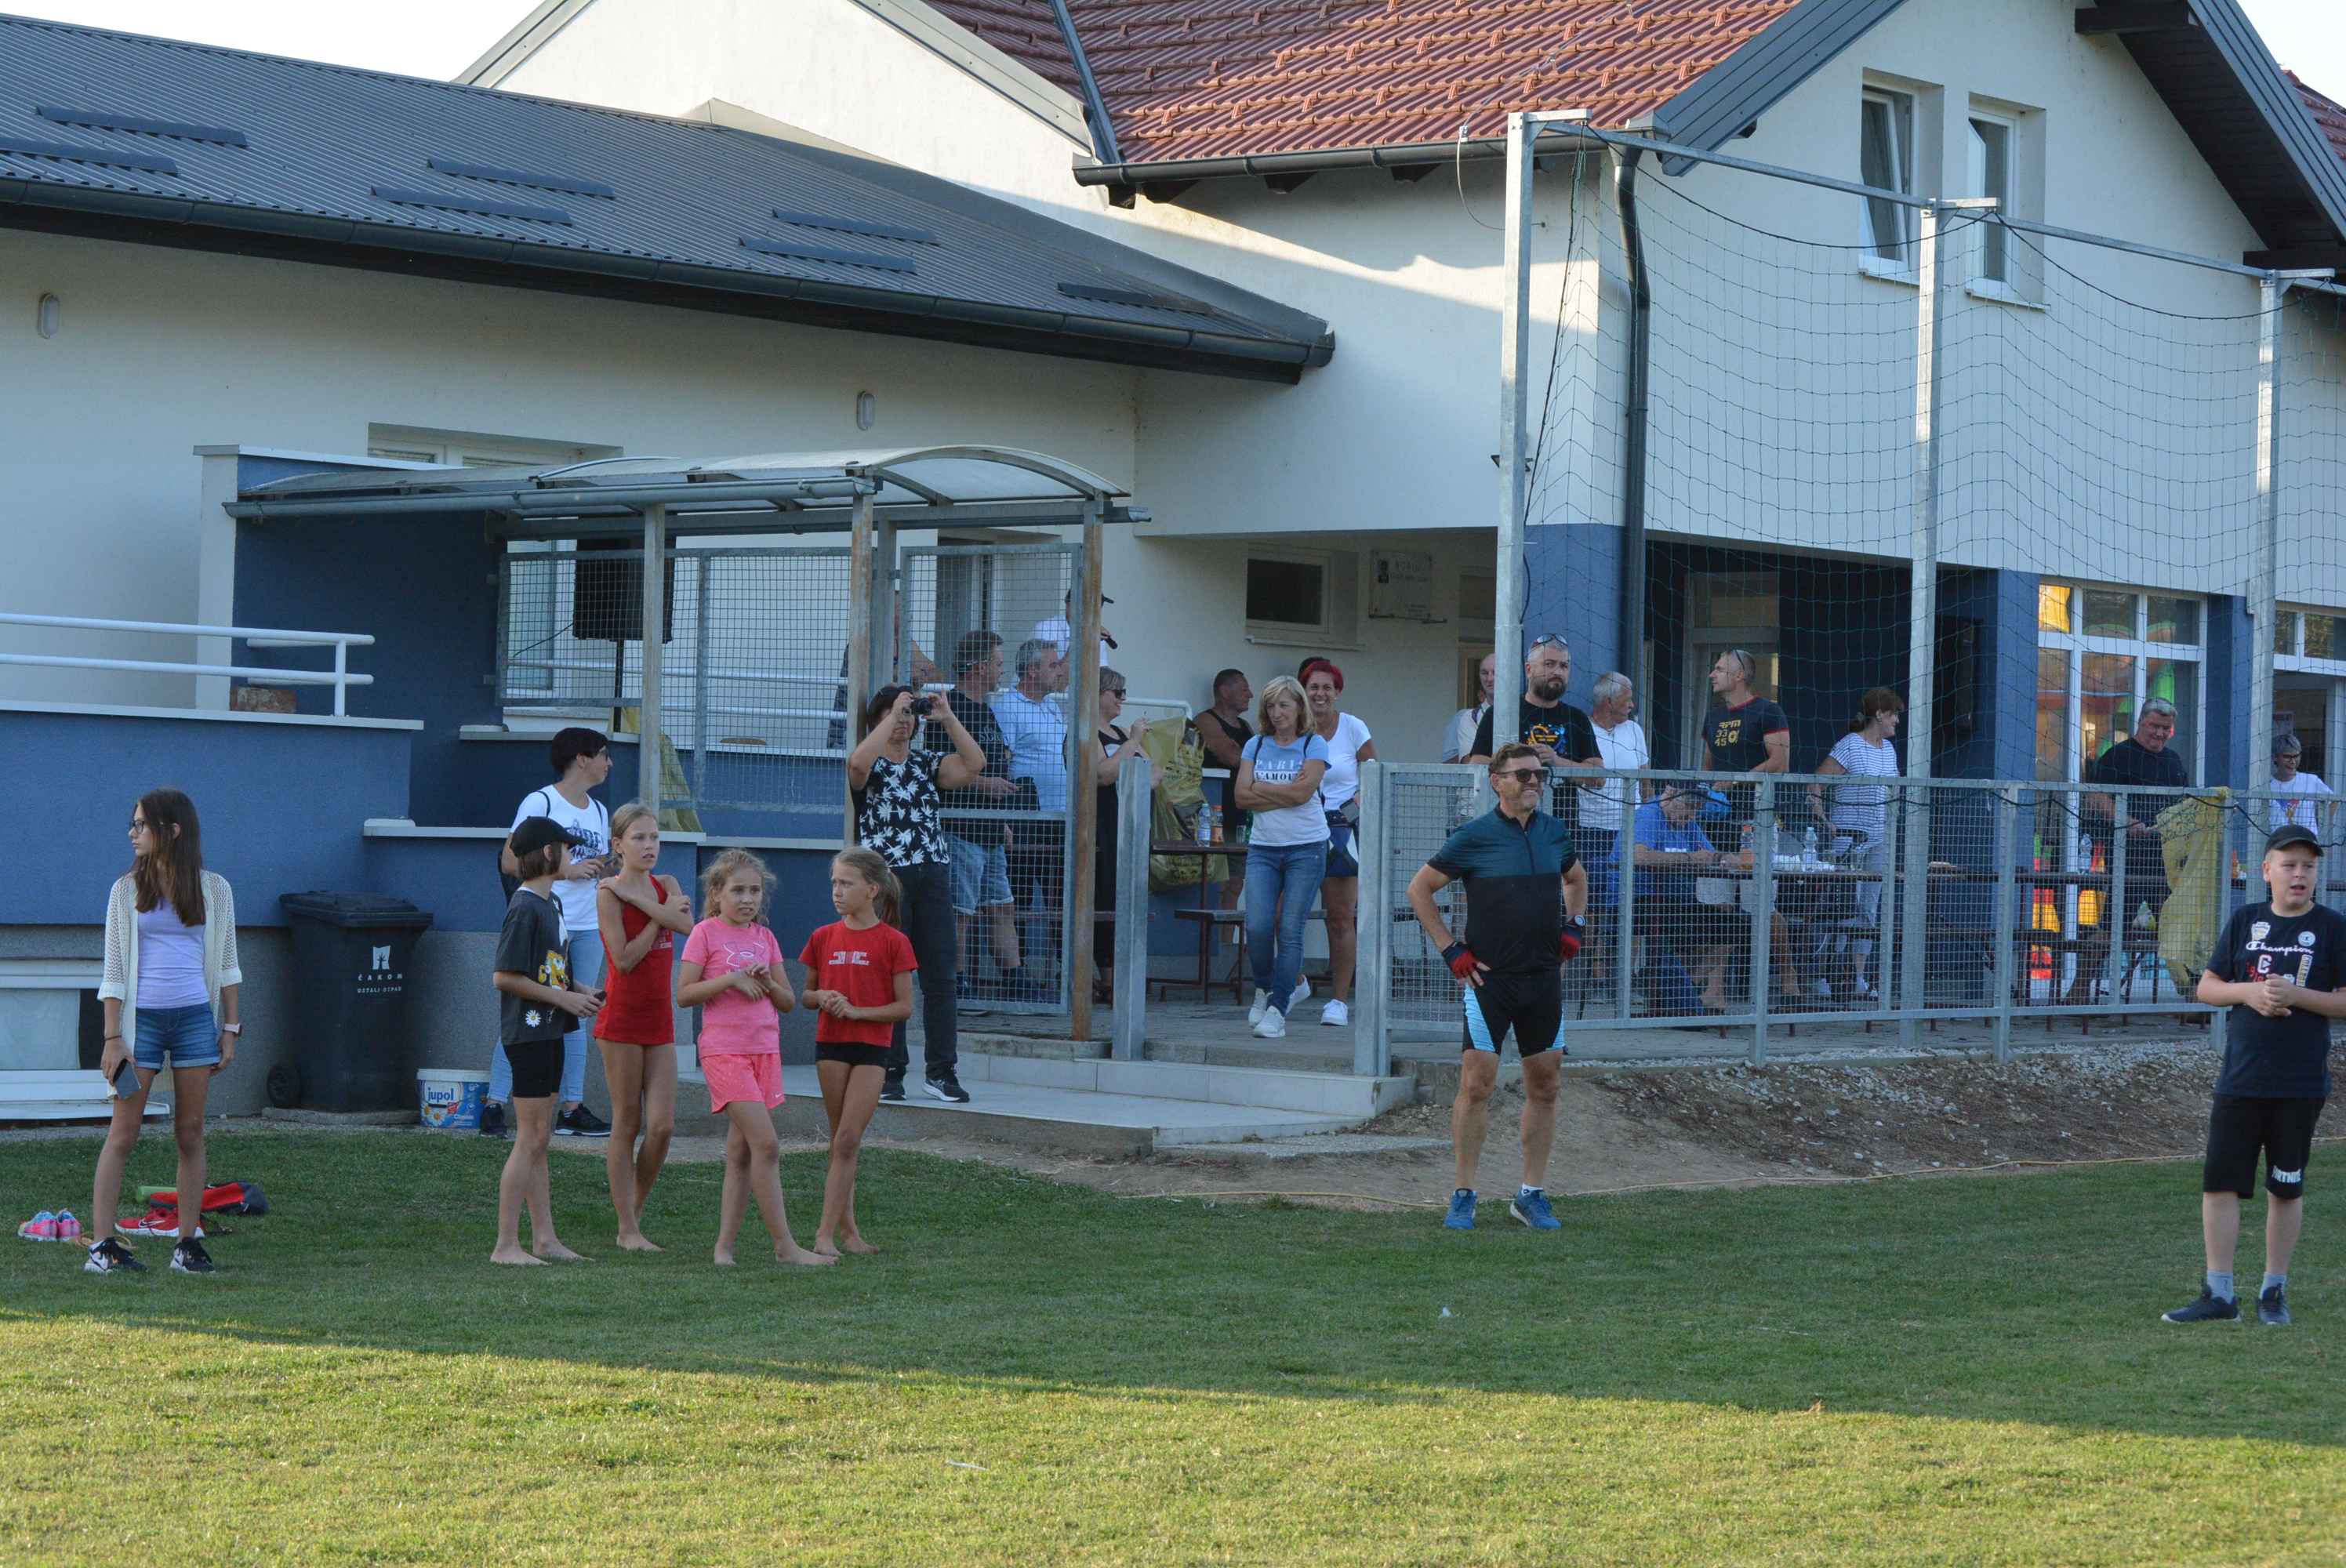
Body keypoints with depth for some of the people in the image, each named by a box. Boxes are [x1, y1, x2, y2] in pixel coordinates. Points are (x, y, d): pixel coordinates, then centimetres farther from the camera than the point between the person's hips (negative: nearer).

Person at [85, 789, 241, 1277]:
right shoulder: (127, 890, 4)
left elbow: (226, 964, 11)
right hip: (141, 1017, -1)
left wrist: (230, 1028, 6)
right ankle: (101, 1244, -3)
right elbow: (114, 968, 3)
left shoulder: (214, 889, 6)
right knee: (123, 1134, -4)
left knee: (190, 1134, 4)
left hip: (196, 1017, 1)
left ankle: (188, 1243, 10)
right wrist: (113, 1037, -3)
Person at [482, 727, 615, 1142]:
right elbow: (509, 861, -11)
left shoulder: (599, 811, 16)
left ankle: (573, 1109, 10)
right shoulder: (540, 803, -6)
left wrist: (610, 866, 0)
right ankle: (495, 1105, -6)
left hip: (588, 928, 7)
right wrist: (566, 870, -18)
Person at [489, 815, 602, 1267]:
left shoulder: (550, 904, 14)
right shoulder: (525, 907, -15)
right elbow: (506, 977, -19)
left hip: (548, 1033, 10)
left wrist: (580, 991, 8)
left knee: (539, 1141, 13)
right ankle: (506, 1245, -6)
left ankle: (544, 1238, 17)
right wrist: (564, 998, -16)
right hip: (527, 1033, -10)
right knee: (530, 1140, -8)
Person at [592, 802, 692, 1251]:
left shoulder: (666, 885, 10)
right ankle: (628, 1230, 5)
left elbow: (686, 924, -12)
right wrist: (661, 915, -8)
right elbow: (624, 958, -16)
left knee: (662, 1126, -2)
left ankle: (635, 1211, 15)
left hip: (660, 1024, 5)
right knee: (627, 1125, -1)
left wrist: (635, 897, -16)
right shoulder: (608, 892, -7)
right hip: (621, 1022, -5)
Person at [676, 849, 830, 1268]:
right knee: (766, 1143, -14)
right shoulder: (706, 933, -3)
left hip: (765, 1050, 6)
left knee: (741, 1153, 6)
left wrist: (768, 984, -6)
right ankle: (785, 1245, -11)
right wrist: (731, 979, -17)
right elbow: (684, 993, -9)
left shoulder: (765, 937, 13)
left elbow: (789, 1001, 14)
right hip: (724, 1050, -6)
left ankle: (724, 1246, 10)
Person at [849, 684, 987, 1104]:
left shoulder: (927, 762, 17)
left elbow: (974, 764, 3)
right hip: (885, 876, -4)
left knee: (940, 975, 0)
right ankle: (889, 1072, 5)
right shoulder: (871, 765, 3)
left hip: (932, 876, 4)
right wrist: (893, 714, -15)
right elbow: (858, 762, -22)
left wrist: (947, 719, -1)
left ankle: (942, 1071, 3)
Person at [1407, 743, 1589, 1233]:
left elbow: (1576, 879, 29)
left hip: (1544, 977, 5)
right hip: (1489, 977, -5)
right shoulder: (1474, 838, -7)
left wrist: (1573, 927, 14)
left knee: (1544, 1087, 6)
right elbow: (1420, 889, 1)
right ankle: (1463, 1196, 0)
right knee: (1477, 1084, -8)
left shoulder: (1554, 833, 8)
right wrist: (1451, 950, -3)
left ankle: (1532, 1195, 16)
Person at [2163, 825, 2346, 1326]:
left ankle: (2274, 1292, 19)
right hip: (2240, 1078, 2)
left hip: (2300, 1083, -2)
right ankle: (2219, 1294, 4)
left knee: (2286, 1188, 7)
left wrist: (2294, 994, -18)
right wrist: (2249, 991, -10)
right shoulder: (2244, 921, 7)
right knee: (2219, 1181, -2)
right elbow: (2206, 988, 9)